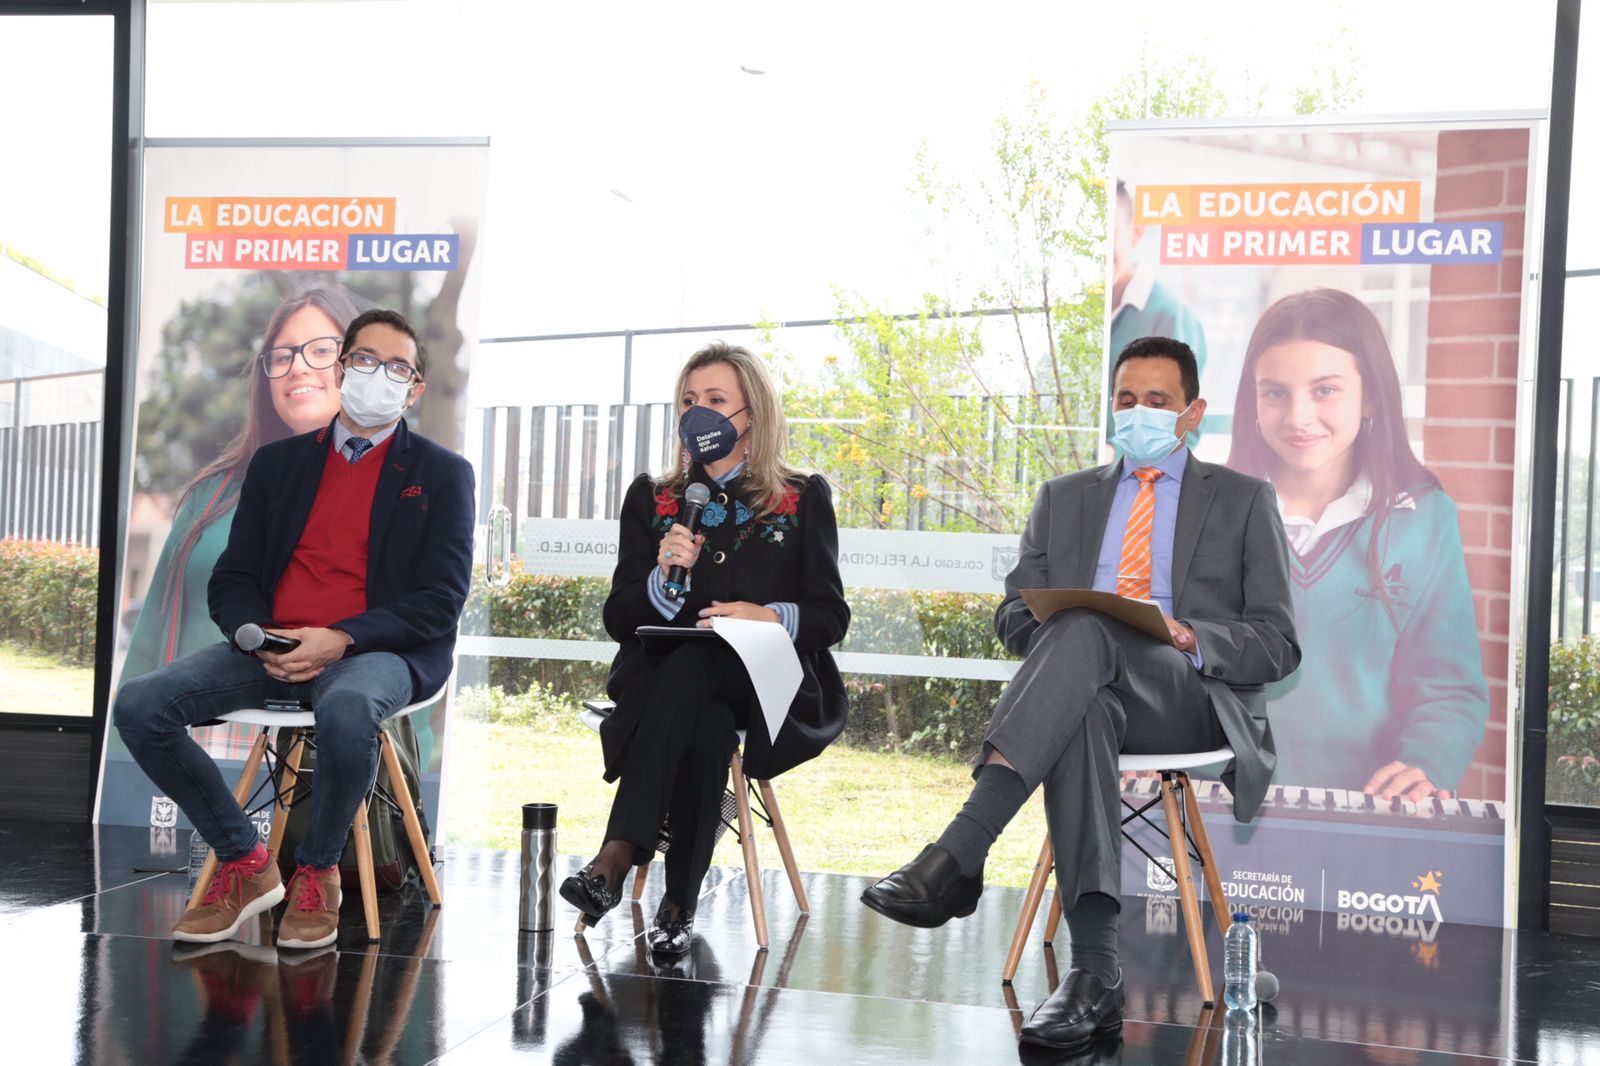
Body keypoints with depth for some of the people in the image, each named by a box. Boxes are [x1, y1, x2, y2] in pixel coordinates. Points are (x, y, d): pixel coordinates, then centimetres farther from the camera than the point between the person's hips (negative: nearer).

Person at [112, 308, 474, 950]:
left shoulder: (442, 474, 7)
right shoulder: (278, 463, 17)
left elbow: (440, 601, -3)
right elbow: (231, 581, 14)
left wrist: (340, 639, -18)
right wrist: (258, 636, -11)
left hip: (375, 653, -4)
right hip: (275, 650, 4)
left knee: (346, 710, -40)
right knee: (140, 705, -19)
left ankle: (318, 874, -13)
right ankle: (244, 864, -5)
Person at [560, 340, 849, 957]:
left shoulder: (802, 500, 14)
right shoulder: (651, 500, 19)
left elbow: (831, 617, 7)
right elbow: (618, 619, 10)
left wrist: (772, 617, -14)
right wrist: (665, 576, -11)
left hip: (767, 692, -2)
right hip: (664, 686, 2)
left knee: (689, 665, -37)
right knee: (706, 729, -37)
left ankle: (619, 858, -47)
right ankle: (679, 901, -40)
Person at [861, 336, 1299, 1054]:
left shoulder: (1244, 501, 18)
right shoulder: (1063, 498, 26)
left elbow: (1277, 645, 9)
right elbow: (1013, 615, 20)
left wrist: (1190, 637, -12)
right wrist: (1050, 627, -5)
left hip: (1196, 699, -2)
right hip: (1089, 694, 2)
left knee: (1088, 632, -37)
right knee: (1081, 714, -40)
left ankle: (959, 855, -50)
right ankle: (1095, 973, -48)